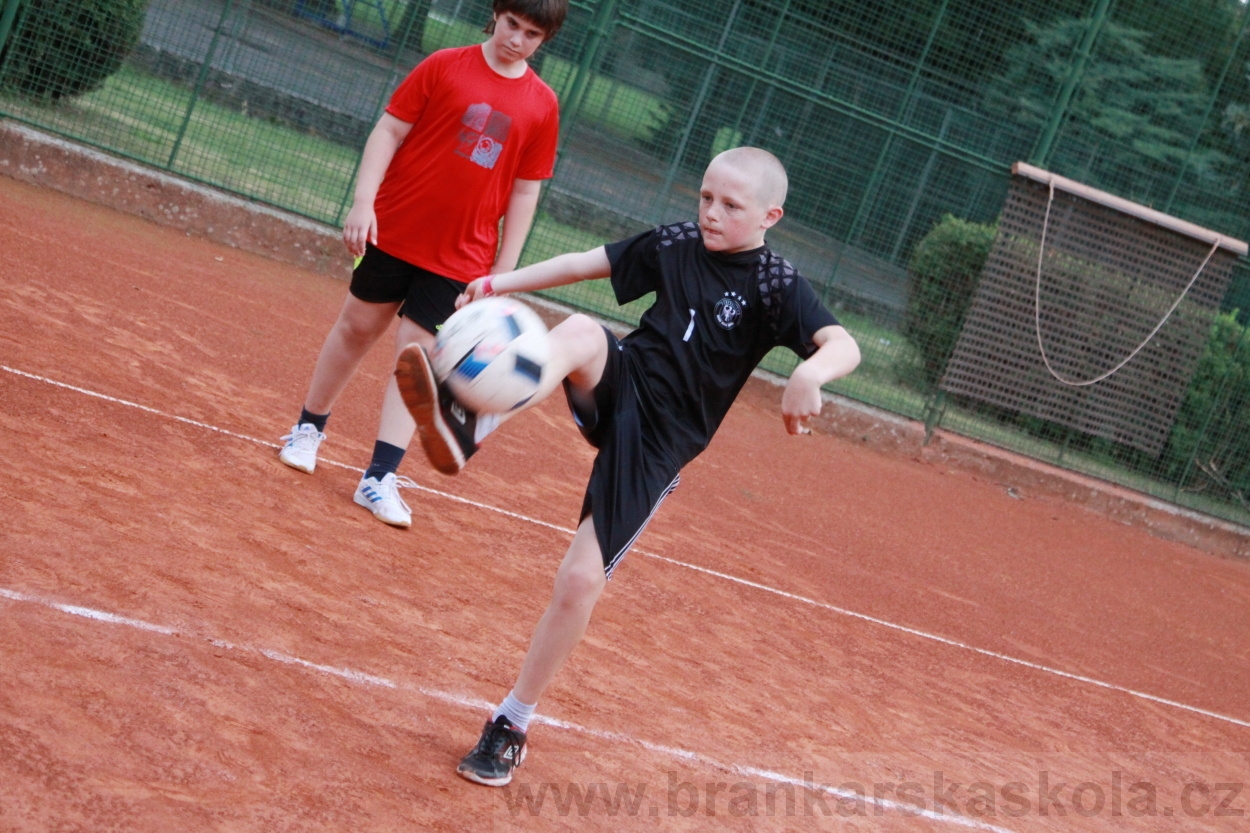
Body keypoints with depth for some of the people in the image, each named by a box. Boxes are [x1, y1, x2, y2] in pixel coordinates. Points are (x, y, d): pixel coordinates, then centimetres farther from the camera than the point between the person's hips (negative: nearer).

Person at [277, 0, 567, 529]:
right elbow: (388, 132, -3)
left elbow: (525, 192, 4)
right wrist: (363, 201, -13)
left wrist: (503, 271, 1)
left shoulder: (542, 105, 0)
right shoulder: (444, 67, -4)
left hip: (459, 256, 1)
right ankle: (309, 428, 32)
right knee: (357, 327, 12)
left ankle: (379, 479, 0)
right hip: (392, 231, 0)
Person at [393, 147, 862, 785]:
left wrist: (808, 375, -43)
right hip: (617, 389, 3)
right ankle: (463, 427, -56)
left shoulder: (775, 285, -7)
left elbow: (844, 346, -21)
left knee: (580, 581, -9)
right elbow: (583, 265, 16)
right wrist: (501, 282, 11)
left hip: (657, 444, -3)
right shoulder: (675, 244, 6)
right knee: (579, 332, -31)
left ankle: (511, 726, 11)